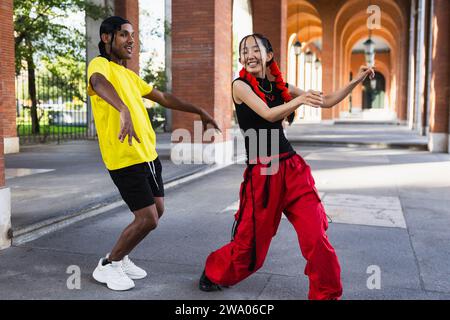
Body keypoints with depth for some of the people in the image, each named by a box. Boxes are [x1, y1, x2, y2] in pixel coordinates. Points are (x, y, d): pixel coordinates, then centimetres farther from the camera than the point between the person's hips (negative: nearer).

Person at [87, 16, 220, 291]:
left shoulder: (129, 75, 18)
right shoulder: (100, 64, -9)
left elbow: (163, 97, 27)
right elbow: (98, 82, -34)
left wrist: (200, 111, 27)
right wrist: (124, 110, -54)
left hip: (149, 155, 9)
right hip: (125, 159, -9)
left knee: (157, 211, 14)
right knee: (147, 219, -8)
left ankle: (120, 258, 31)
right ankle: (107, 266, 13)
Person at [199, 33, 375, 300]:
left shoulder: (280, 86, 10)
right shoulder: (241, 85, -3)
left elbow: (327, 102, 14)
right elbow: (269, 115, -19)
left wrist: (356, 81, 4)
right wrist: (299, 100, -35)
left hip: (293, 169, 4)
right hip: (262, 174, -4)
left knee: (316, 237, -4)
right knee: (251, 240, 7)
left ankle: (328, 294, 16)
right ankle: (215, 273, 36)